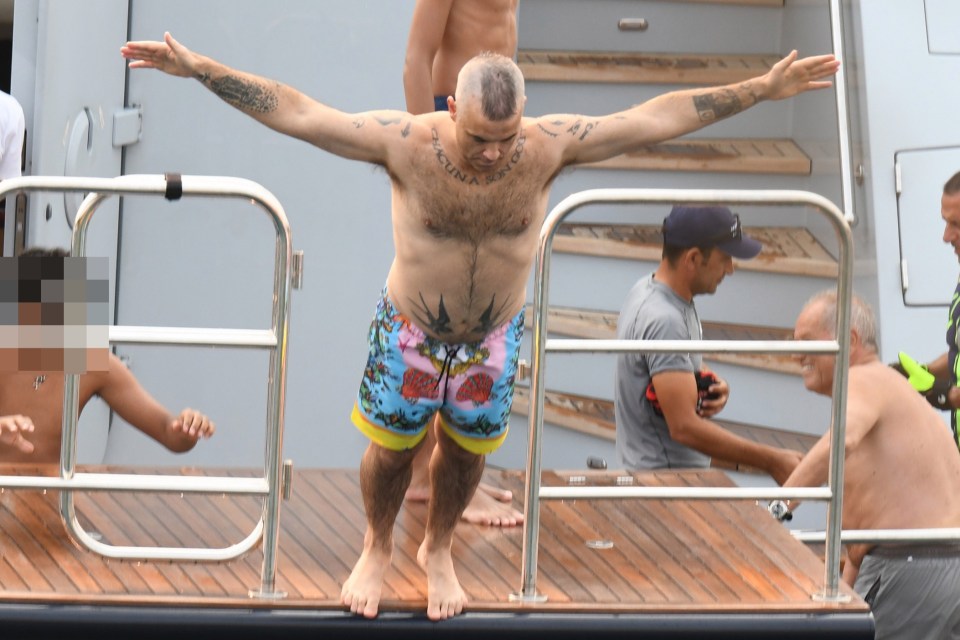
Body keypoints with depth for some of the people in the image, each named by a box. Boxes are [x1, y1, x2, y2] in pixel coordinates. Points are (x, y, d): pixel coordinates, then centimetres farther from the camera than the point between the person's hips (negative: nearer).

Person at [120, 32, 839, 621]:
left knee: (466, 448, 19)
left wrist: (762, 89, -19)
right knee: (392, 446, 15)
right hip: (410, 330, -2)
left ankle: (438, 550, 48)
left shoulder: (549, 146, -24)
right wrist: (201, 69, -32)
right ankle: (378, 548, 45)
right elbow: (295, 112, -26)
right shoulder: (407, 142, -28)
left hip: (494, 335, 2)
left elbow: (655, 118, -19)